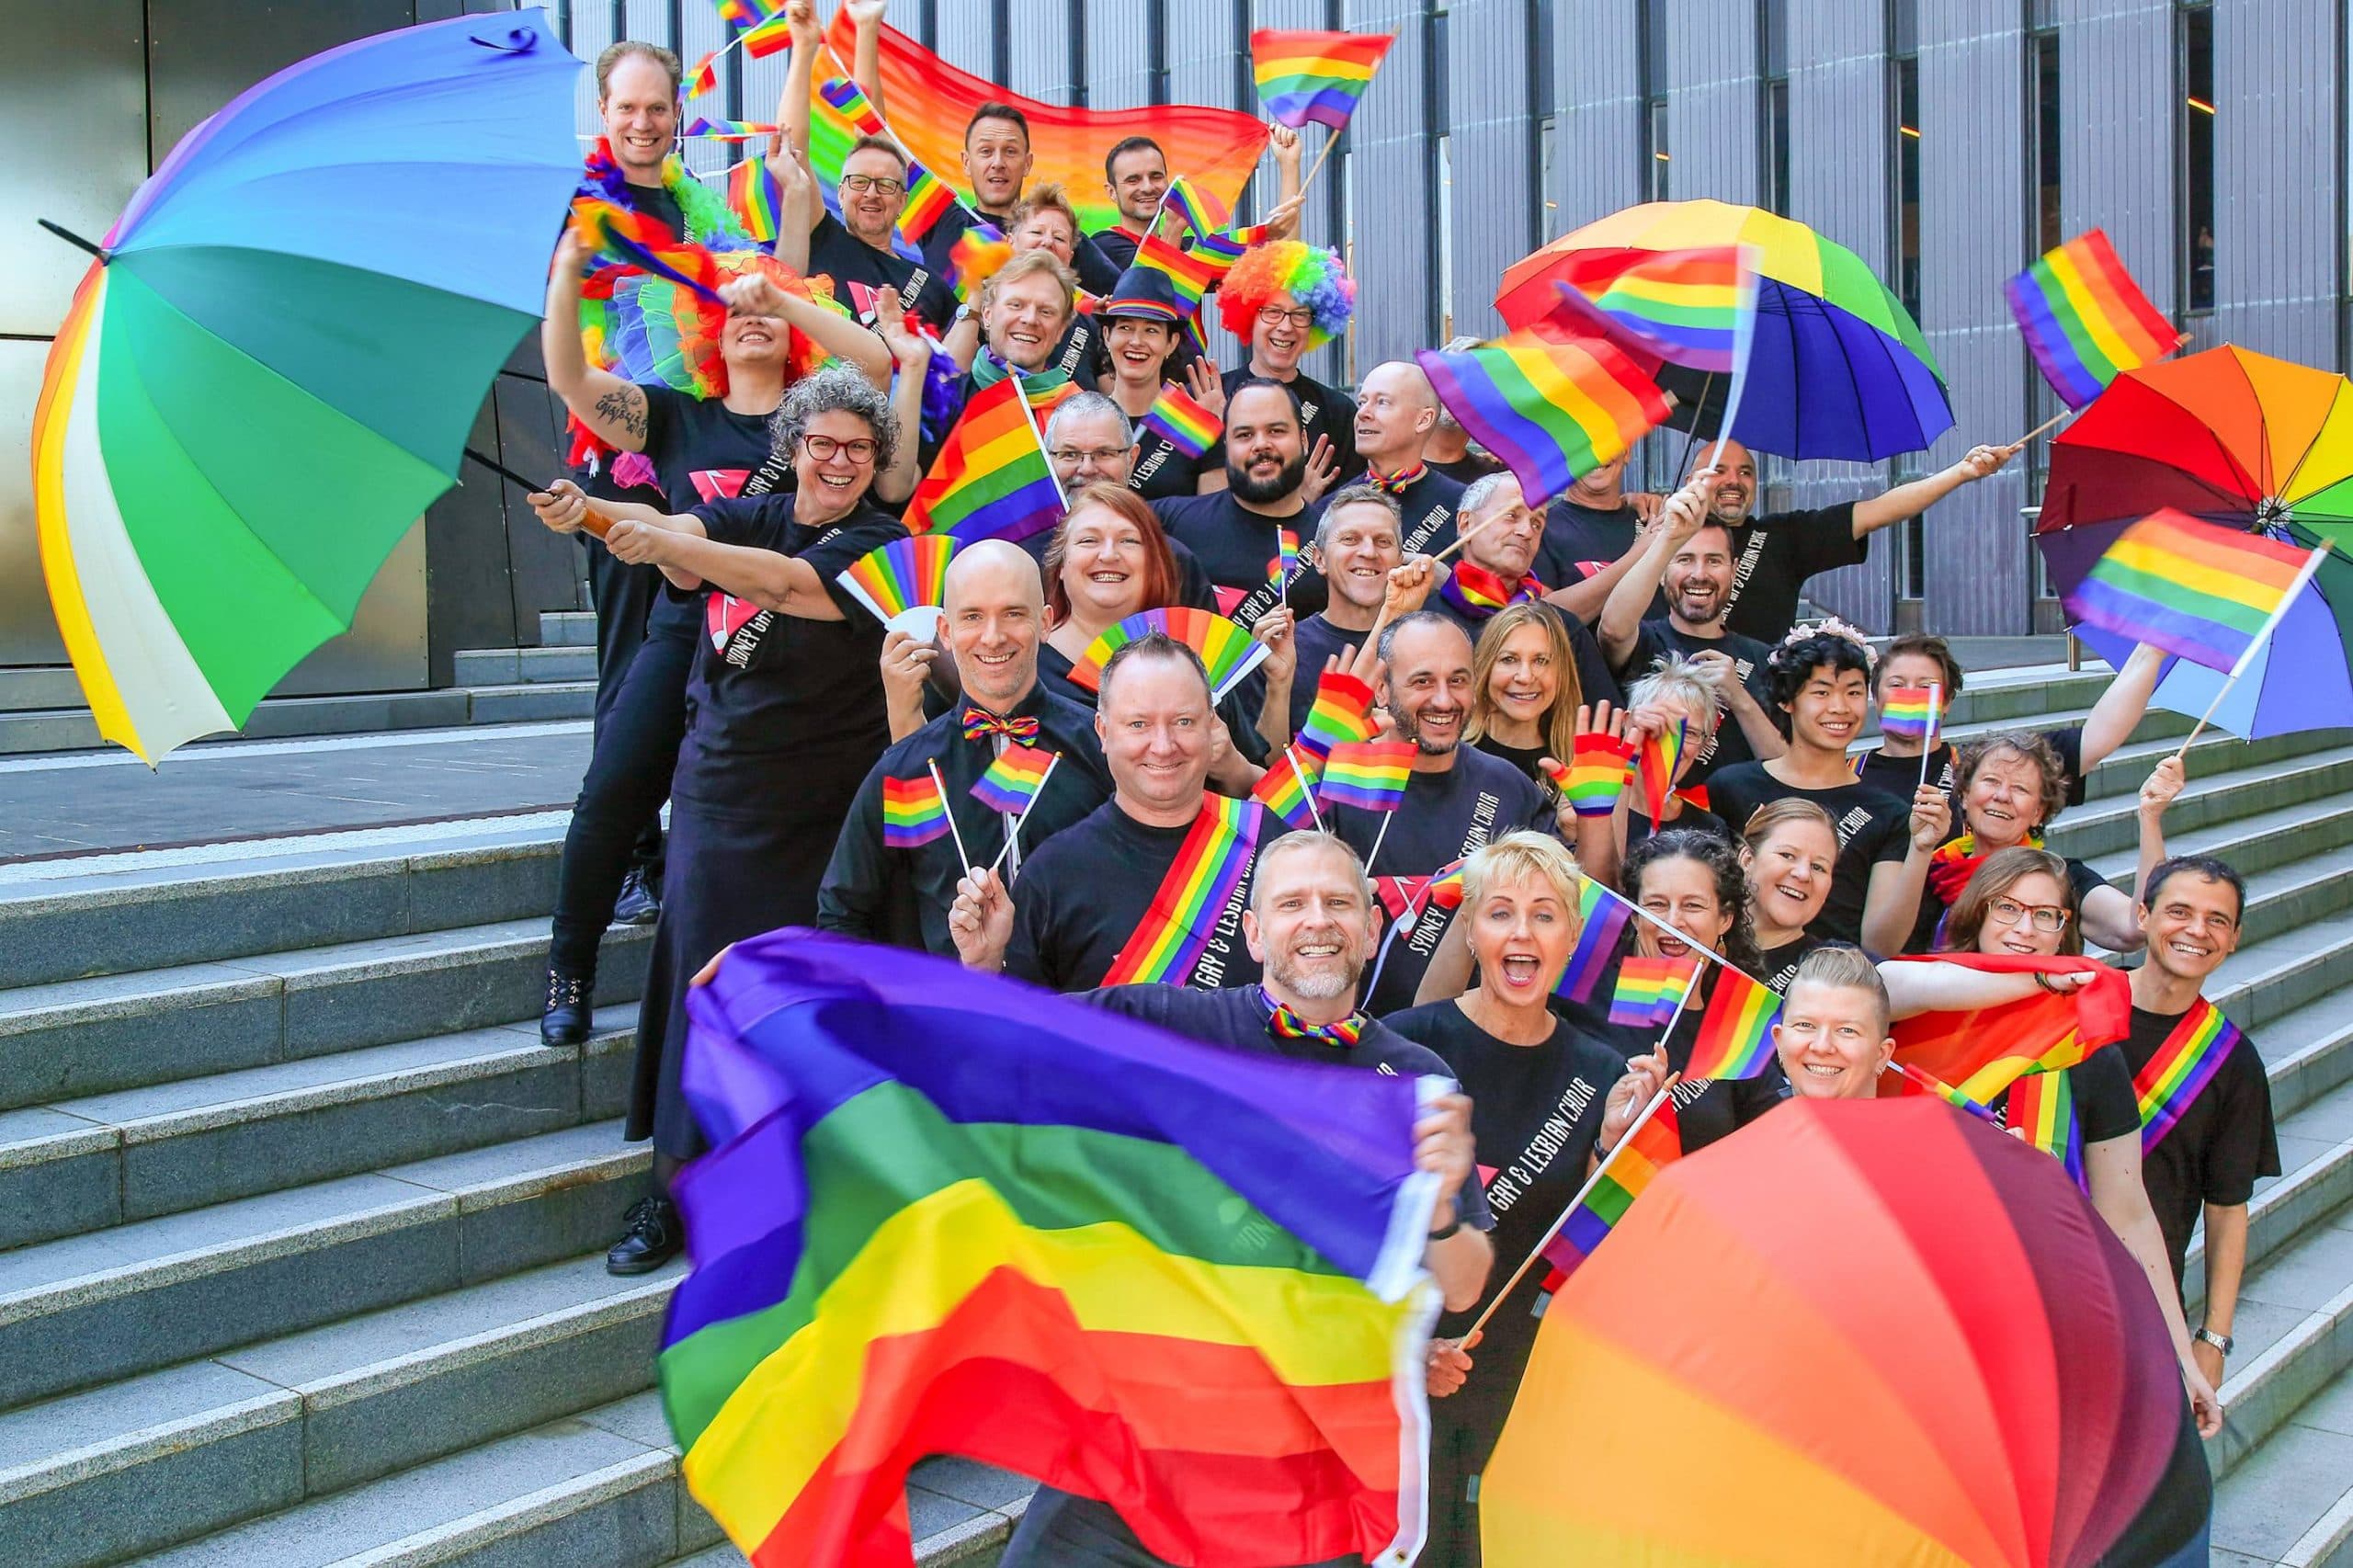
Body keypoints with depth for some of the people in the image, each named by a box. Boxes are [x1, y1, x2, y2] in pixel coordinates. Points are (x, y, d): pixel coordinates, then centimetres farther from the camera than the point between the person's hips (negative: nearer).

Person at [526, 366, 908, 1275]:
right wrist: (585, 512, -33)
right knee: (697, 972, -2)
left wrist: (664, 544, -34)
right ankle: (675, 1185, 7)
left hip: (821, 812, -3)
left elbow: (790, 583, -22)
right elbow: (675, 527, -12)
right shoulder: (749, 516, 9)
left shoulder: (880, 548, -3)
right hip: (717, 787, 3)